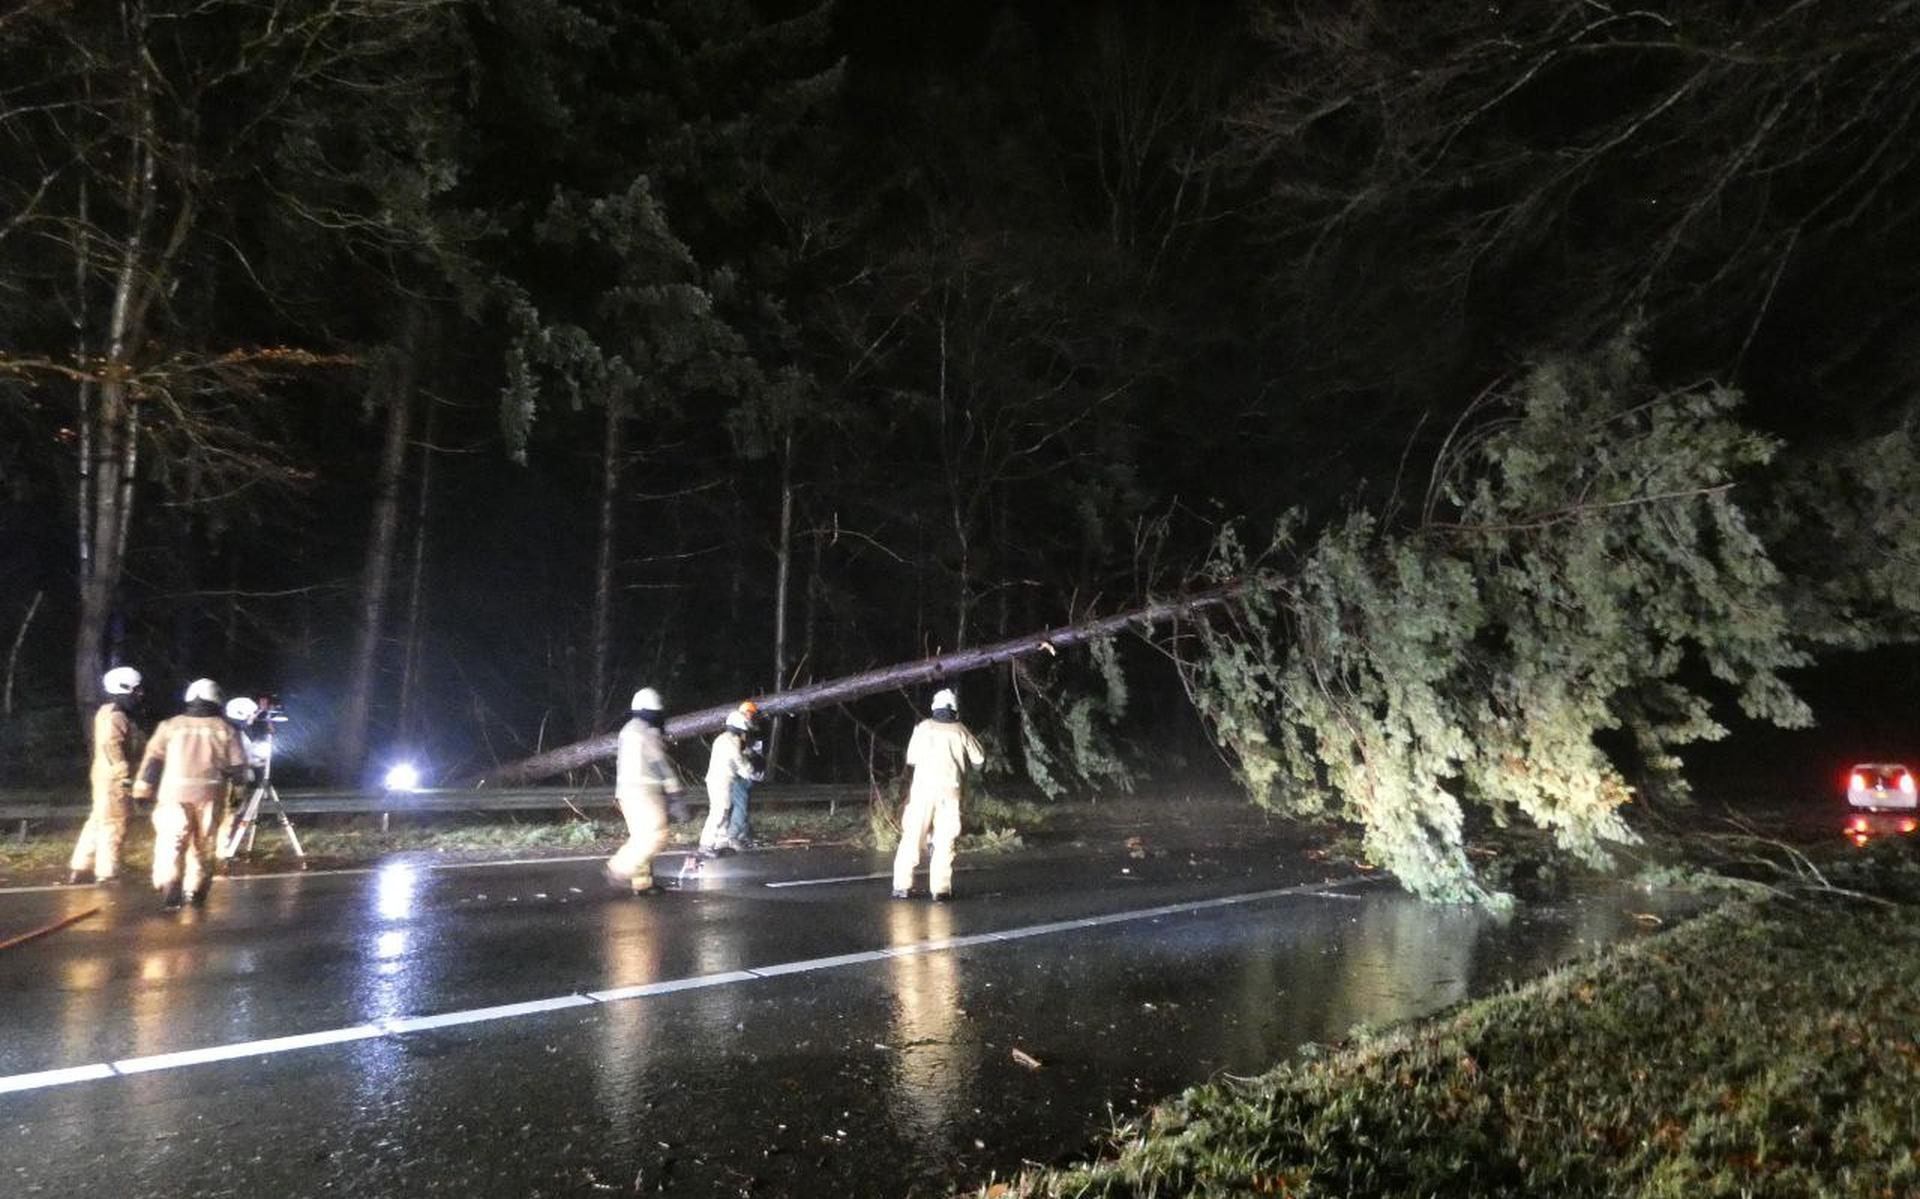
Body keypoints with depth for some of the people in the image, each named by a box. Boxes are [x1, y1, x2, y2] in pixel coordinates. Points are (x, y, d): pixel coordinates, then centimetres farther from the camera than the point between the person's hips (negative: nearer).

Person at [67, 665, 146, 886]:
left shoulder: (110, 713, 16)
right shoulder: (115, 716, -16)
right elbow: (111, 746, -25)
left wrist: (124, 772, 22)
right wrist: (125, 773, -23)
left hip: (110, 777, 10)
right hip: (113, 778, -10)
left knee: (98, 822, 16)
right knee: (114, 826, -4)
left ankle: (79, 868, 23)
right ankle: (107, 874, 1)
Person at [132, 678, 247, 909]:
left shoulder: (171, 725, 7)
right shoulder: (225, 729, 6)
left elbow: (153, 758, 5)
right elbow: (237, 767, 5)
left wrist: (143, 790, 9)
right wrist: (237, 790, 20)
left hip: (174, 792, -1)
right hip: (209, 794, 1)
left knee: (171, 841, -4)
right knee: (203, 844, 13)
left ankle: (168, 883, -23)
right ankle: (196, 891, 21)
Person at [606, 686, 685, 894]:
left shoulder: (629, 730, 19)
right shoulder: (646, 733, -12)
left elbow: (621, 763, 25)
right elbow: (660, 763, -15)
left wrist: (619, 793, 30)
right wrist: (675, 789, -15)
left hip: (627, 791, 10)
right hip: (644, 792, -10)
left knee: (641, 837, 12)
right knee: (655, 835, -11)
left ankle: (642, 882, 12)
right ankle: (620, 869, -11)